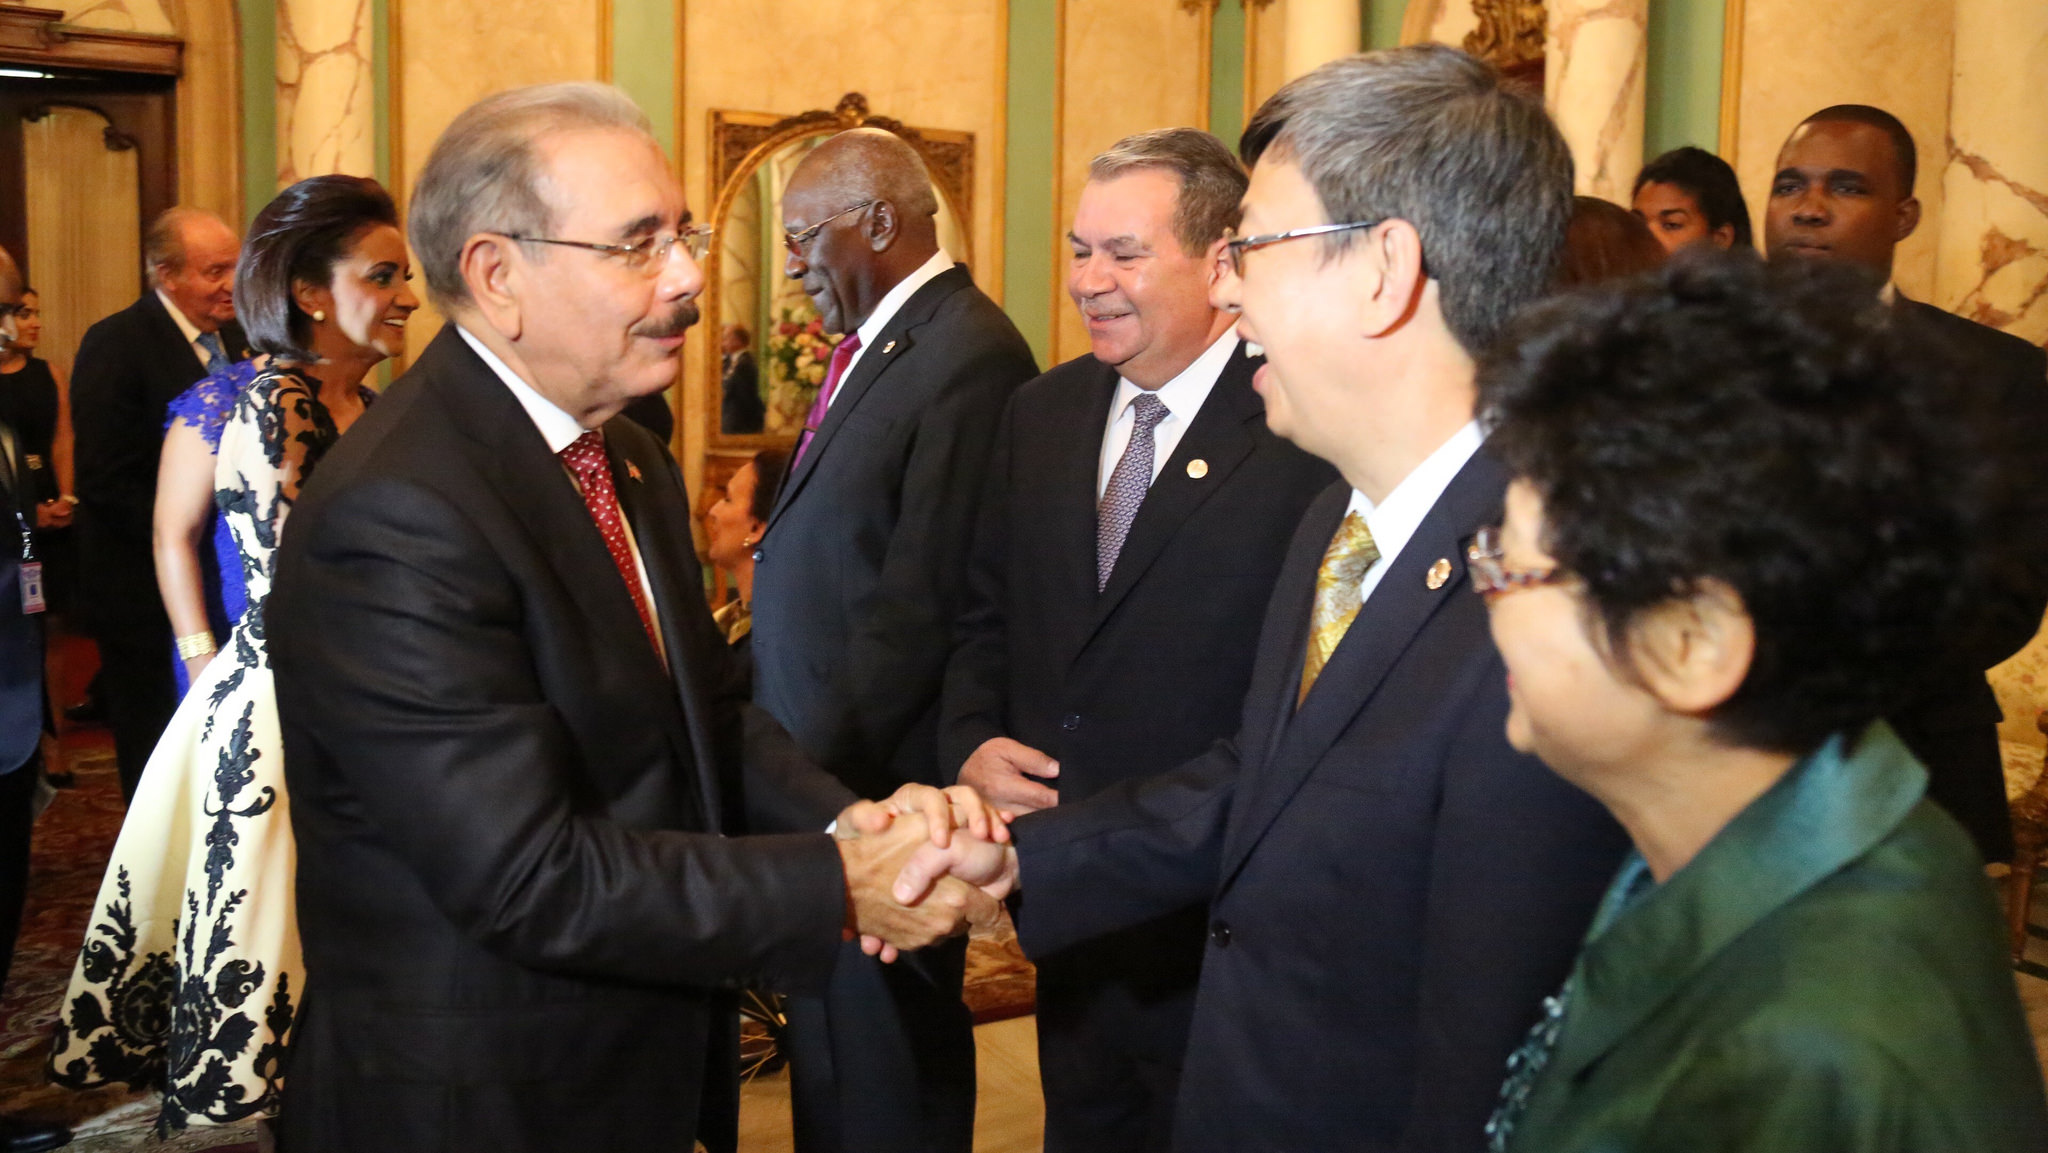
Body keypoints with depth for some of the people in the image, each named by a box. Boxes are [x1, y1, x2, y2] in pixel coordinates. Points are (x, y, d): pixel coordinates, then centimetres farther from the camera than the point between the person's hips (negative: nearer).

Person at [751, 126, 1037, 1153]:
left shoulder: (968, 354, -17)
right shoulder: (875, 347, 14)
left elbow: (922, 602, -21)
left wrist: (825, 765, -17)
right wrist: (787, 751, 9)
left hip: (875, 779, -9)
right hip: (820, 766, 9)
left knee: (881, 1070, 4)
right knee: (831, 1052, 18)